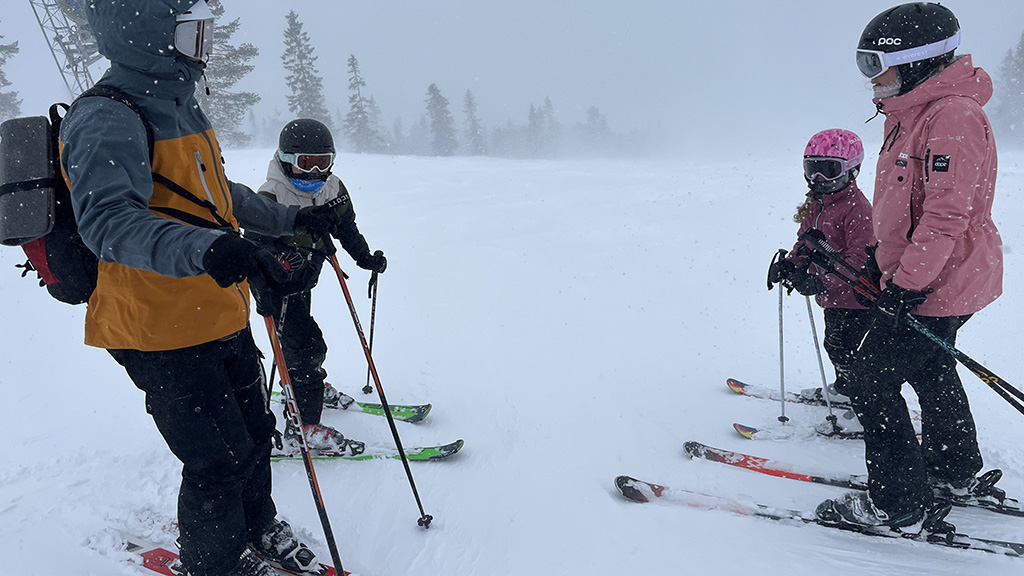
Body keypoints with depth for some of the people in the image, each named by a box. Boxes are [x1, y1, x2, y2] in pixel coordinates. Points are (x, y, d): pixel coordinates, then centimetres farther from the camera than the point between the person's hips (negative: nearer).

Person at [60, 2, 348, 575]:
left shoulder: (184, 107, 11)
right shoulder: (106, 122, -20)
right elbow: (107, 219, -36)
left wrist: (292, 218, 24)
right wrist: (207, 249, -52)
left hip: (223, 319, 9)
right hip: (164, 334, -9)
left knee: (255, 434, 20)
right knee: (219, 460, 3)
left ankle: (258, 529, 45)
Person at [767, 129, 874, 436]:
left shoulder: (856, 207, -20)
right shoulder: (814, 203, 9)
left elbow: (860, 257, -26)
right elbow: (806, 243, 18)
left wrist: (823, 281, -35)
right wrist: (789, 264, 0)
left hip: (855, 296, -9)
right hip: (832, 294, 9)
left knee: (843, 350, -8)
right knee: (834, 344, 23)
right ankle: (842, 389, 45)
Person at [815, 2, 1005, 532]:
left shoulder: (953, 117, -22)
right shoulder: (912, 114, 12)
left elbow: (947, 215, -27)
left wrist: (905, 286, -25)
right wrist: (879, 256, 21)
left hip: (938, 284, -10)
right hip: (921, 277, 11)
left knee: (870, 381, -7)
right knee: (928, 371, 23)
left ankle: (898, 506, 6)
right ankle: (957, 477, 42)